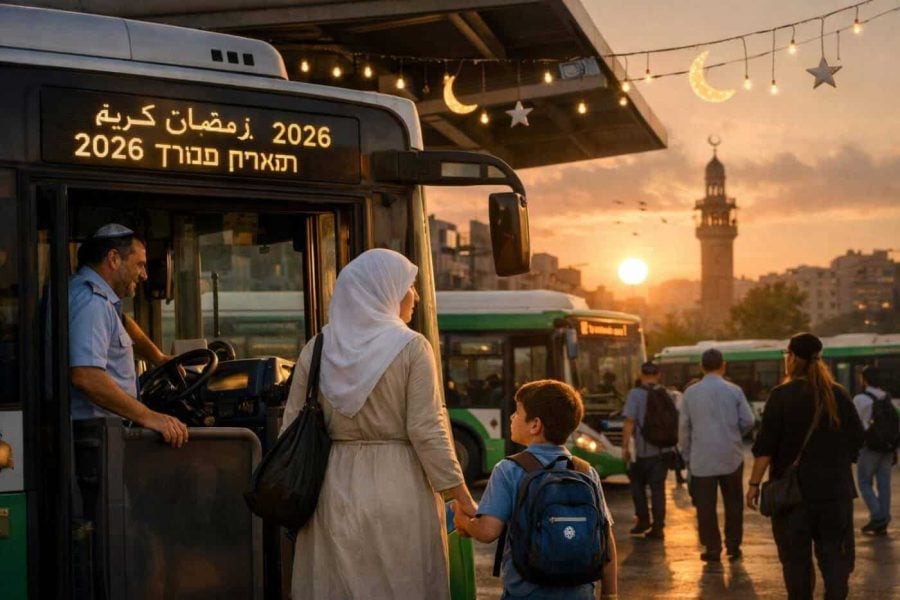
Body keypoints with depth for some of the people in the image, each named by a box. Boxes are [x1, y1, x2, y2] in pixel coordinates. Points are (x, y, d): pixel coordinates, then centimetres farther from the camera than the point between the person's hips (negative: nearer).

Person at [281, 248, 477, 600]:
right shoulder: (411, 348, -6)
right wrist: (462, 497, -2)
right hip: (399, 493, -3)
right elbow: (427, 430, -10)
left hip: (334, 494, 4)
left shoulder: (317, 349, 5)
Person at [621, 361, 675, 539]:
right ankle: (658, 527, 5)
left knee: (637, 484, 16)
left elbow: (629, 423, -15)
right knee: (658, 487, 7)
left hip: (644, 451, -4)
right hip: (664, 450, 4)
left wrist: (625, 446, -10)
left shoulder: (635, 394, -9)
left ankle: (643, 519, 14)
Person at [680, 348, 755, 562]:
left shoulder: (691, 393, -2)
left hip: (702, 459, 0)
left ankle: (712, 548, 7)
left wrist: (687, 455, 11)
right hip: (731, 457, 1)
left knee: (706, 506, 6)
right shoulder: (734, 391, -4)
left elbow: (684, 428, 0)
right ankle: (733, 545, 16)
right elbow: (748, 421, -3)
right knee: (733, 503, 13)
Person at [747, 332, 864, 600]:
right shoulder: (839, 395, 3)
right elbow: (857, 440, 9)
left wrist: (754, 483, -5)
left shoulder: (782, 395, -8)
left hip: (794, 490, -3)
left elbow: (765, 447, -11)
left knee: (796, 558, 7)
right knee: (835, 557, 8)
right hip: (835, 489, 3)